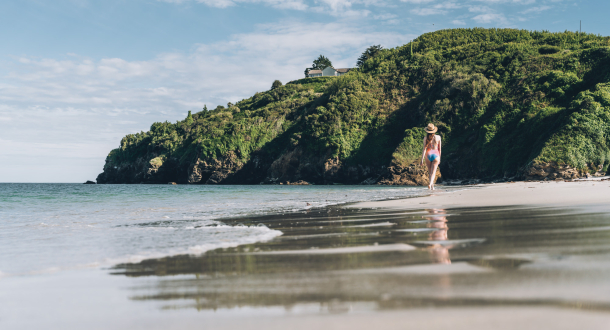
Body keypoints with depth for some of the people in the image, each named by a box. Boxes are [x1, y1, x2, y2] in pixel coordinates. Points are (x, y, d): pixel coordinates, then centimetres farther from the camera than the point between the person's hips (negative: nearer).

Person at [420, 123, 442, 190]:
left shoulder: (426, 138, -3)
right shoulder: (438, 137, 1)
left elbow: (424, 149, -8)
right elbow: (439, 149, 8)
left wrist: (422, 160, -8)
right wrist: (439, 158, 19)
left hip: (428, 155, 0)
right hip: (436, 155, 0)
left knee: (430, 172, 15)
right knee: (433, 172, -7)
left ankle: (432, 185, 22)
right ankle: (430, 183, -31)